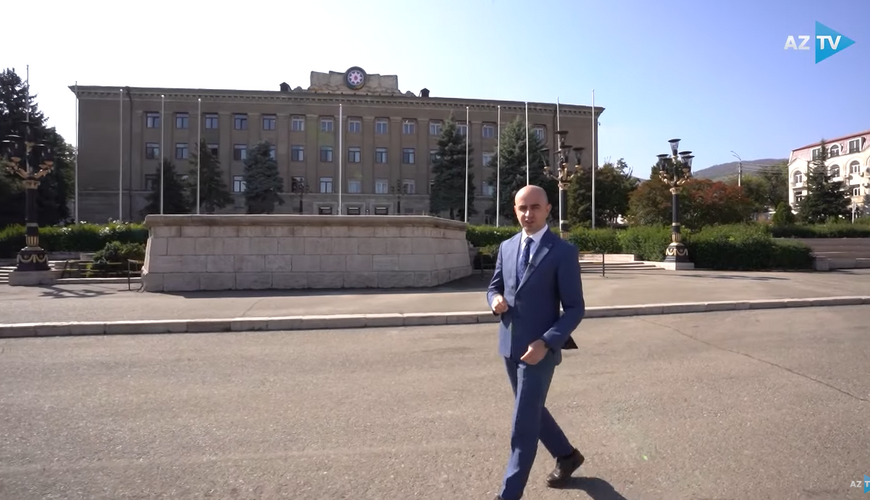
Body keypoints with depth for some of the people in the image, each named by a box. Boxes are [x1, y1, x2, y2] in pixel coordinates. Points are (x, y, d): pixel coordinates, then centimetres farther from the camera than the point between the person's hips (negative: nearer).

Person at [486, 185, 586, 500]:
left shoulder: (563, 251, -11)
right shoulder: (506, 247, 6)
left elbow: (575, 308, -12)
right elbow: (493, 287, 14)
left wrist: (546, 343, -23)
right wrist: (495, 300, -10)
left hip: (539, 347, -6)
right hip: (509, 345, 7)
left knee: (523, 425, 1)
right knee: (531, 411, 22)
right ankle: (566, 455, 47)